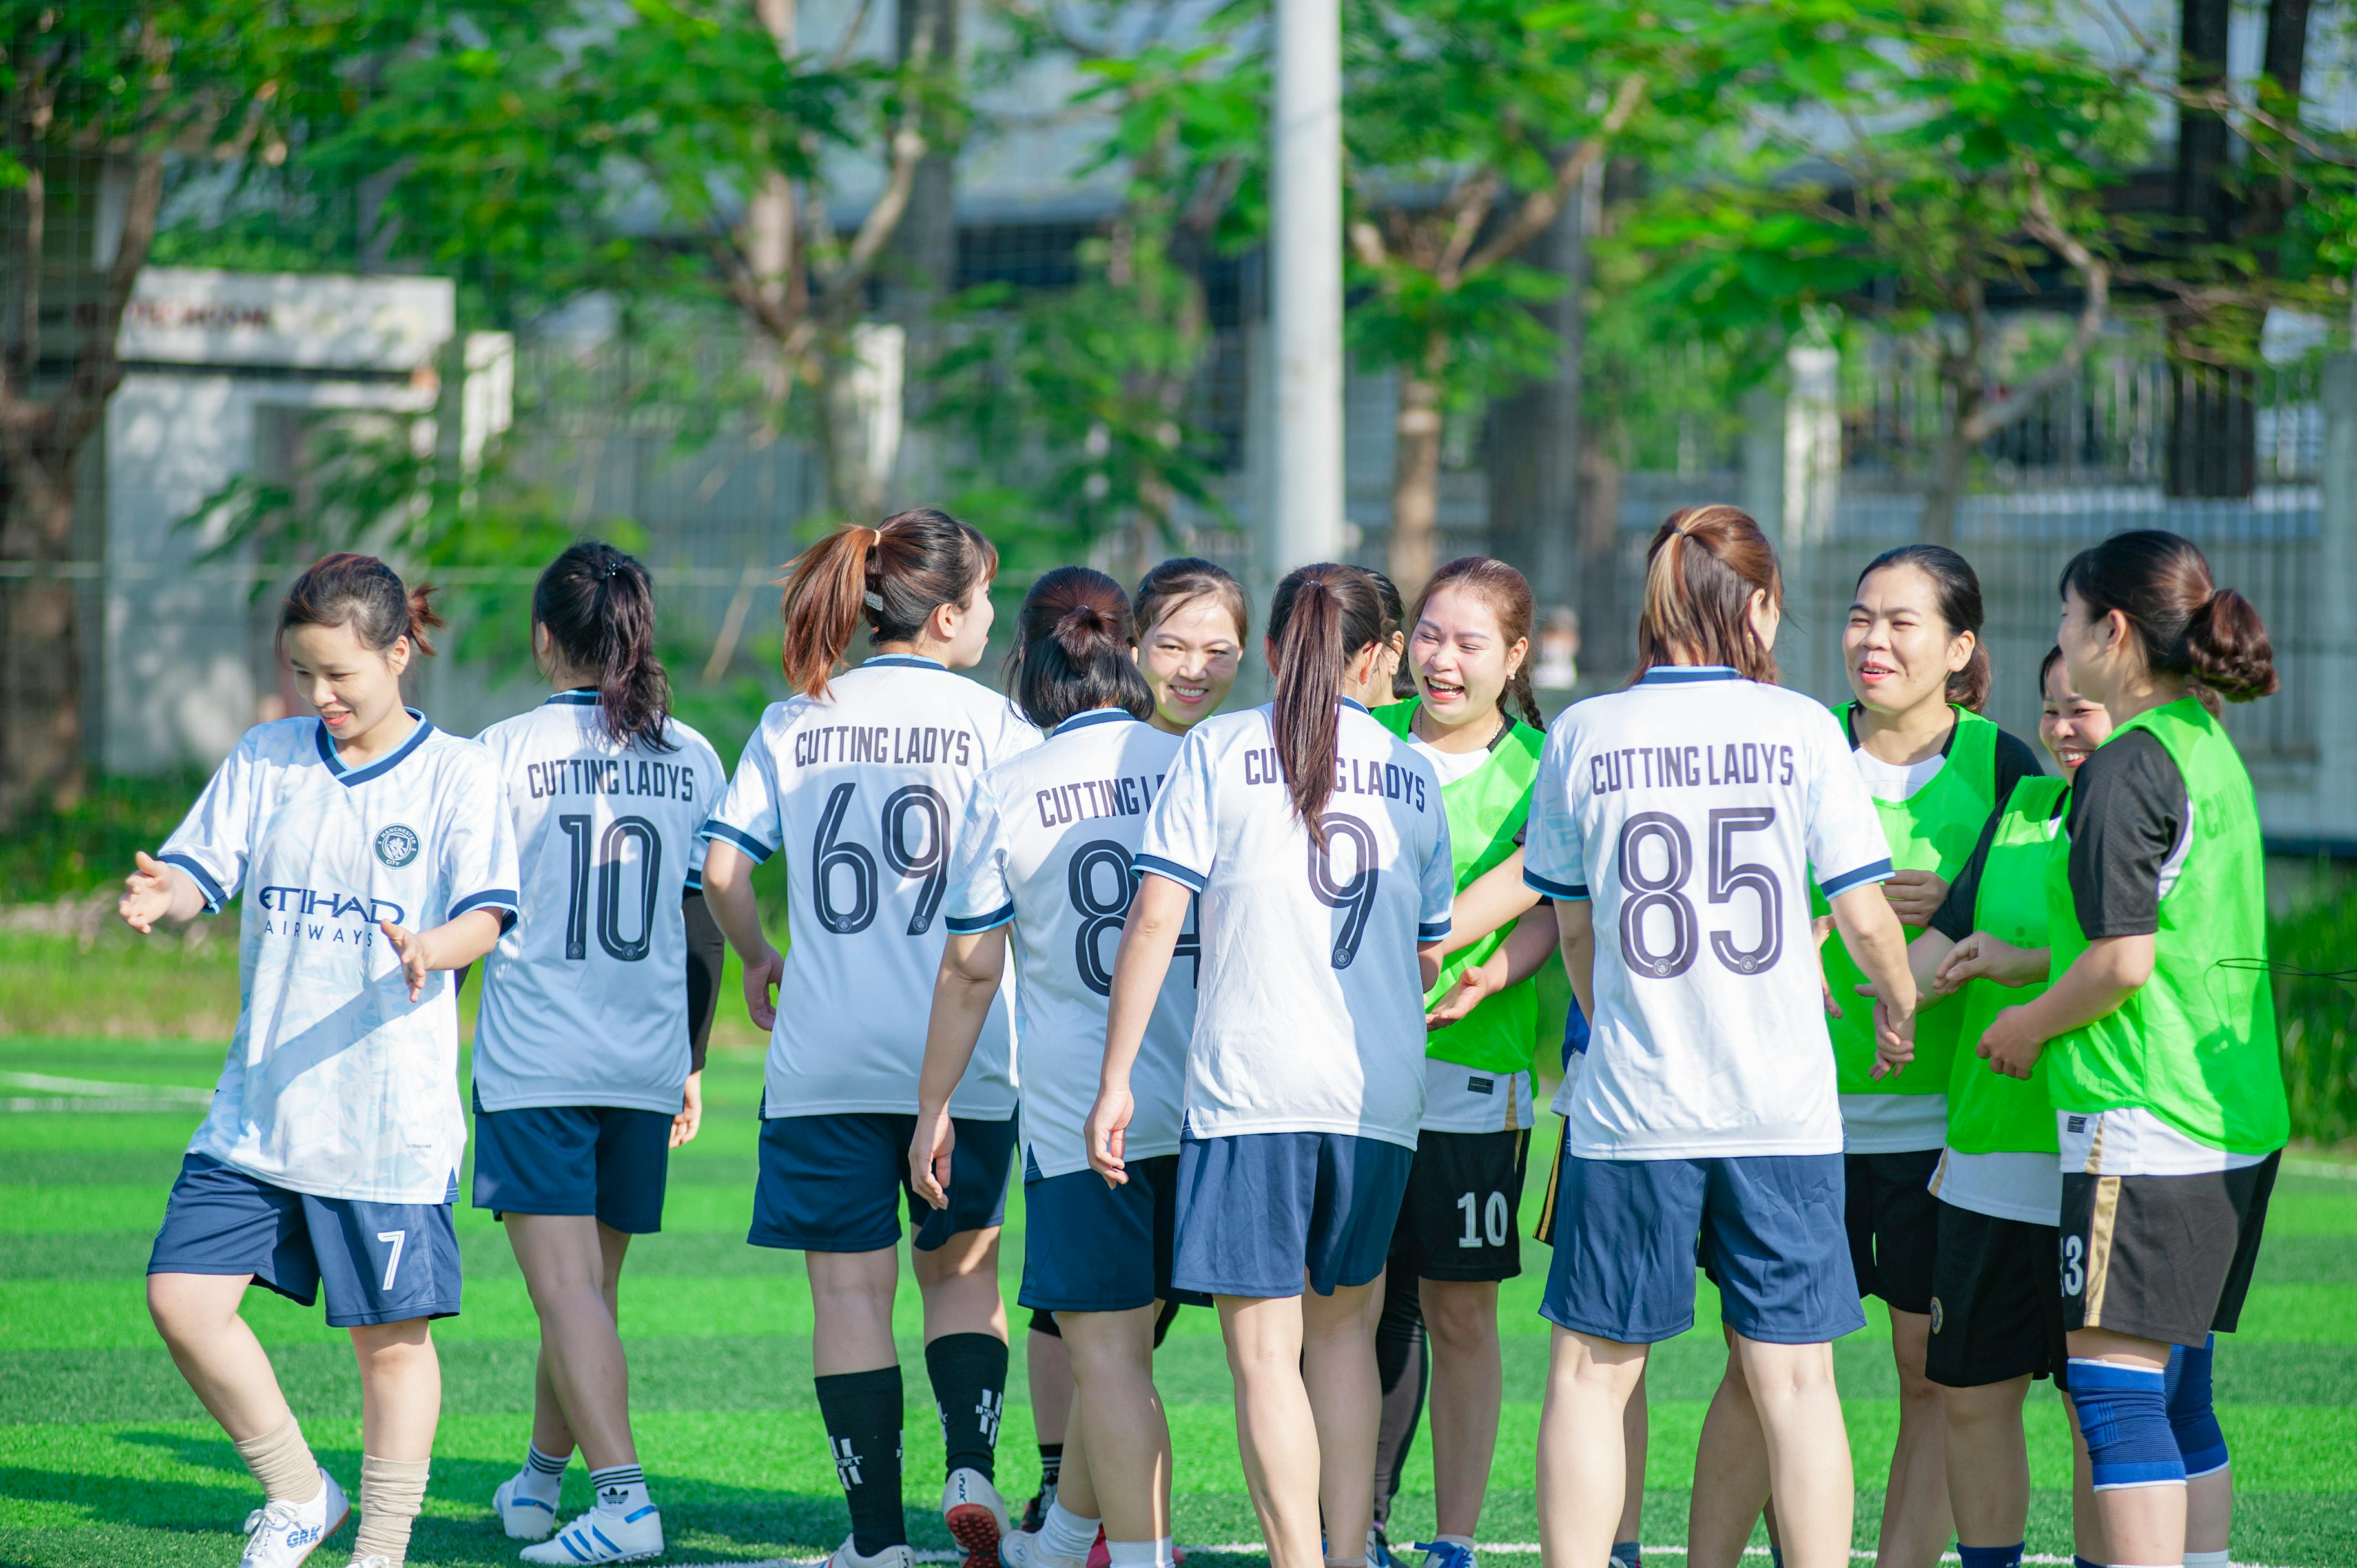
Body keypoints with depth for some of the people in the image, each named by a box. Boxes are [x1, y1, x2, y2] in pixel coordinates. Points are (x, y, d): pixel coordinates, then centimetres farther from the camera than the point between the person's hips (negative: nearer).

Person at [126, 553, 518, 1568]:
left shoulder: (455, 773, -2)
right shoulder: (265, 759, 9)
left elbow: (485, 915, -11)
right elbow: (202, 866, 1)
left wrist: (432, 949, -35)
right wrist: (165, 895, -24)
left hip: (392, 1114, -4)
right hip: (258, 1107, 4)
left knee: (391, 1335, 2)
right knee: (182, 1294, -5)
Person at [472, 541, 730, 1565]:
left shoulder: (505, 754, -5)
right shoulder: (691, 761, 6)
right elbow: (704, 930, 11)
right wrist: (691, 1062, 20)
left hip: (533, 1057, -5)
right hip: (645, 1061, 5)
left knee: (568, 1290, -9)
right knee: (590, 1287, 16)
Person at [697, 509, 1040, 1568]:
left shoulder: (796, 720, 4)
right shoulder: (993, 723, -2)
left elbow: (724, 866, 0)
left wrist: (756, 960, 18)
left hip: (824, 1051, 1)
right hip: (962, 1052, -1)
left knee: (851, 1287, 4)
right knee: (961, 1269, 17)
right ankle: (969, 1465, -3)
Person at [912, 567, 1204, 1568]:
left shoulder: (1008, 792, -5)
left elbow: (971, 969, -1)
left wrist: (934, 1105, 9)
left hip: (1075, 1105, -4)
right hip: (1196, 1106, 4)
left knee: (1108, 1351, -1)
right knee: (1118, 1341, 16)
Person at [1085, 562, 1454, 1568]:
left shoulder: (1219, 751, 1)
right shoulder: (1411, 774, 11)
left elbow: (1154, 919, -5)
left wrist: (1117, 1079, -3)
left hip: (1250, 1080, -4)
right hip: (1381, 1093, 4)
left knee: (1264, 1348, -3)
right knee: (1342, 1323, 18)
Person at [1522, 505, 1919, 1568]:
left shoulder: (1583, 735, 1)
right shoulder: (1800, 730, -2)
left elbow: (1574, 929, 11)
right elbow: (1865, 916, 1)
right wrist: (1898, 1012, 22)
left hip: (1629, 1108, 0)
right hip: (1784, 1111, 0)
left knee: (1591, 1375, 9)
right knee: (1794, 1381, 4)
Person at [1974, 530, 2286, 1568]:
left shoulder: (2125, 767, -13)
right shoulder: (2211, 749, 14)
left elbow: (2123, 961, -19)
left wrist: (2030, 1024, -1)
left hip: (2141, 1124, -9)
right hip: (2238, 1122, 9)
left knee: (2115, 1393, -7)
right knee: (2175, 1392, 13)